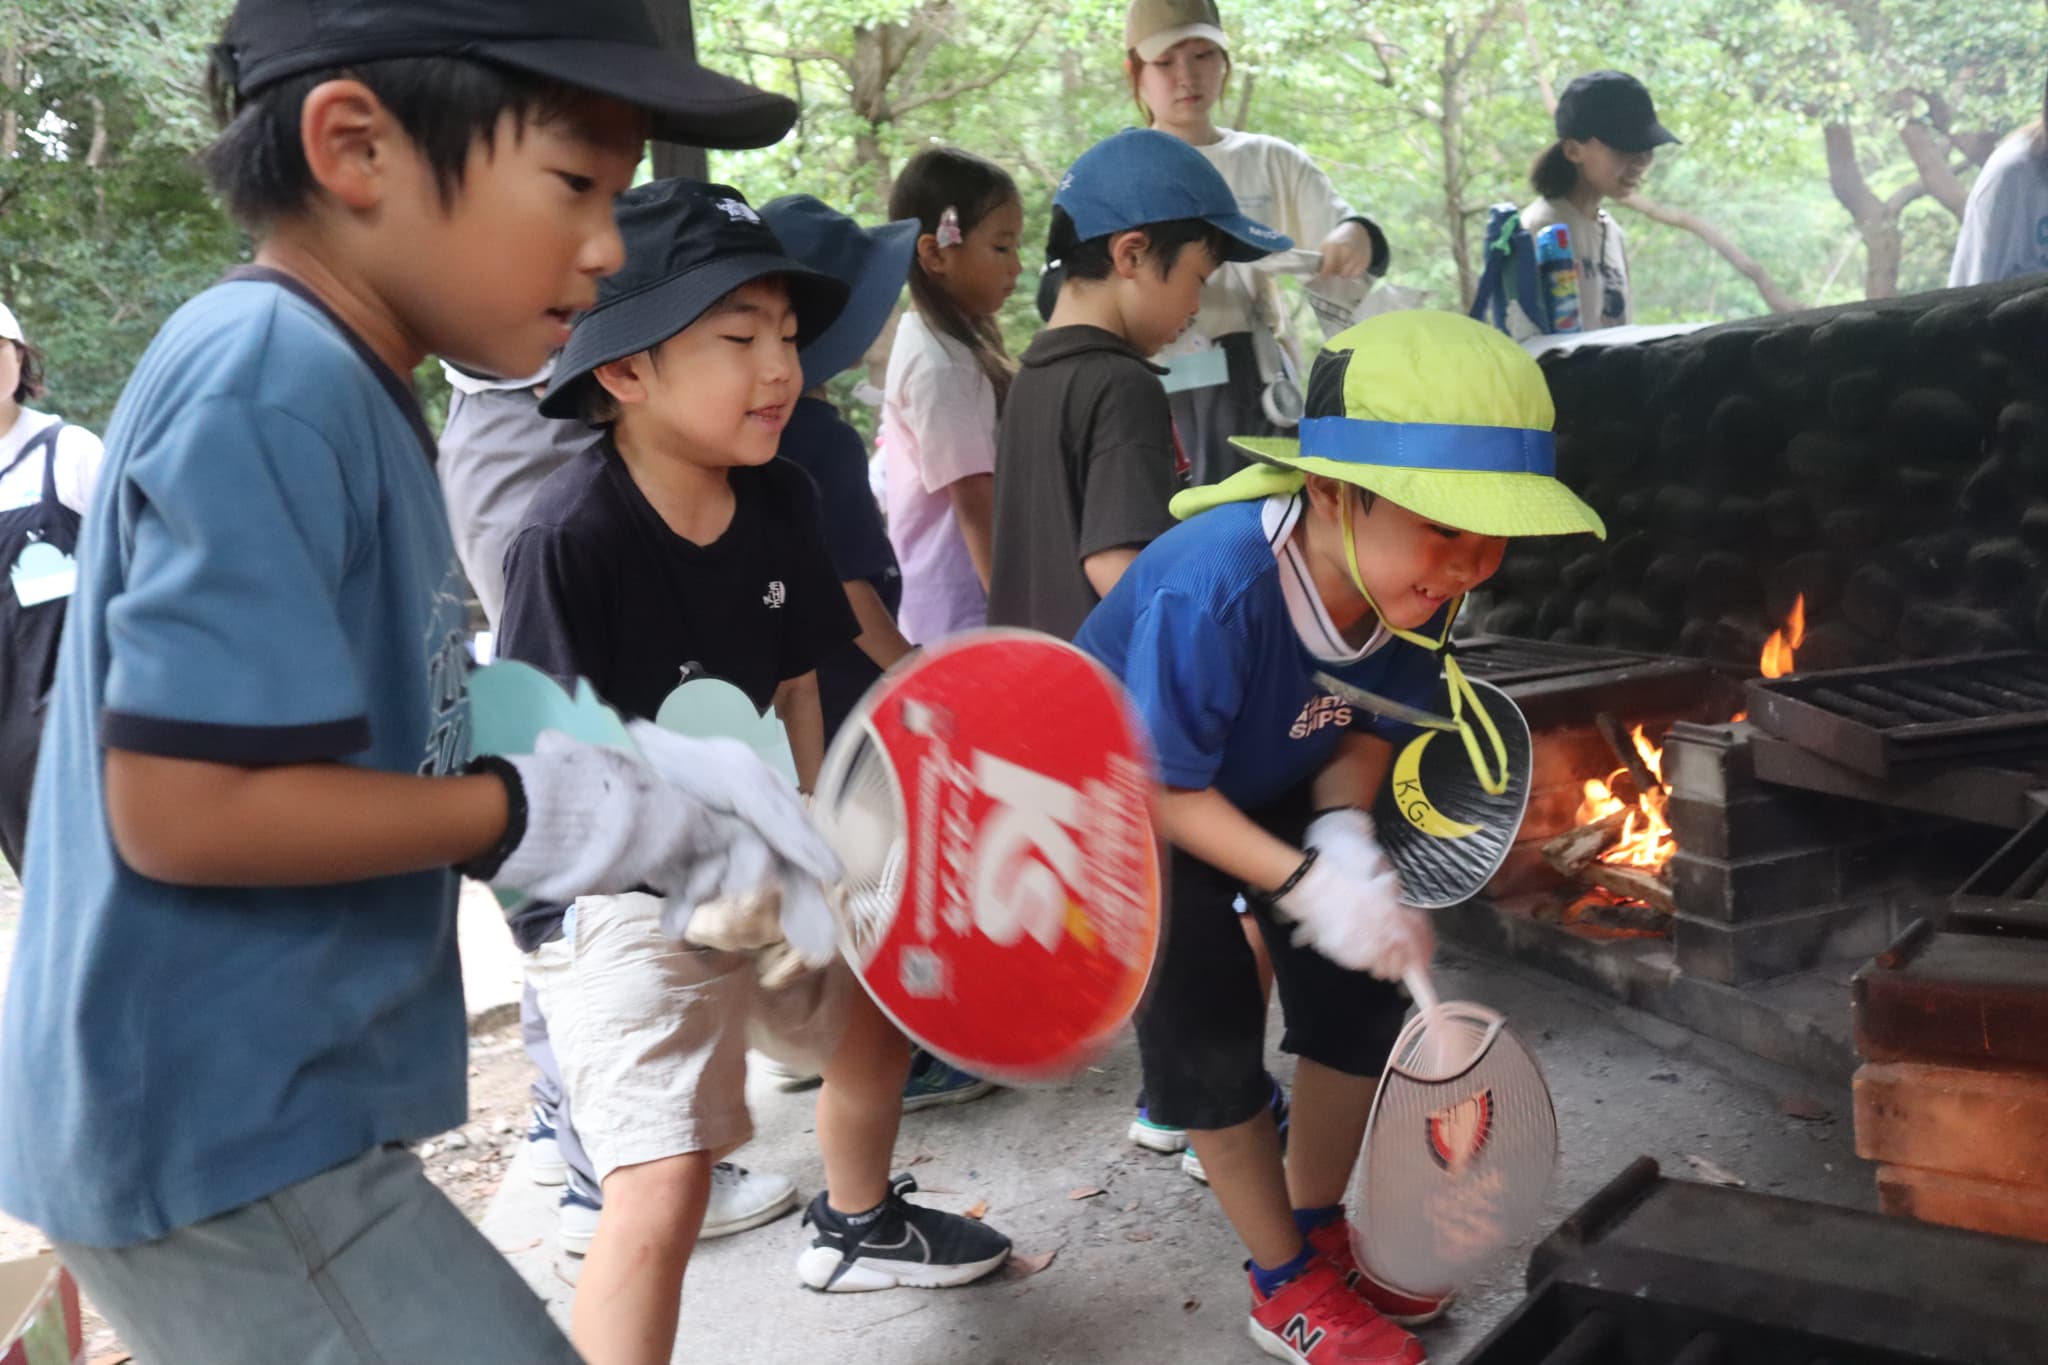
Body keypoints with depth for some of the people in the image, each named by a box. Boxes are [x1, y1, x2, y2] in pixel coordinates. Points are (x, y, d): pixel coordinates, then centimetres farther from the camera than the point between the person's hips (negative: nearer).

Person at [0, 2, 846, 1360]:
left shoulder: (337, 388, 8)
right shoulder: (269, 390, -22)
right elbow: (183, 806, -26)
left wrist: (635, 791, 1)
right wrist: (536, 814, -17)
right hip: (229, 1140, -9)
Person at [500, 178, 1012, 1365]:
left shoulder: (781, 501, -5)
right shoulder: (572, 538, -24)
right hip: (626, 899, -7)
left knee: (878, 1011, 25)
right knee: (665, 1189, -17)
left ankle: (857, 1224, 55)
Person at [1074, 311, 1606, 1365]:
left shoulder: (1418, 590, -22)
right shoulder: (1213, 588, -42)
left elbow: (1368, 726, -7)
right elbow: (1164, 786, -32)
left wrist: (1343, 826, -27)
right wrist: (1306, 881, -39)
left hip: (1273, 793, 6)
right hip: (1129, 805, -6)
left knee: (1358, 985, 5)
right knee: (1207, 1022, -10)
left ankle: (1317, 1227, 28)